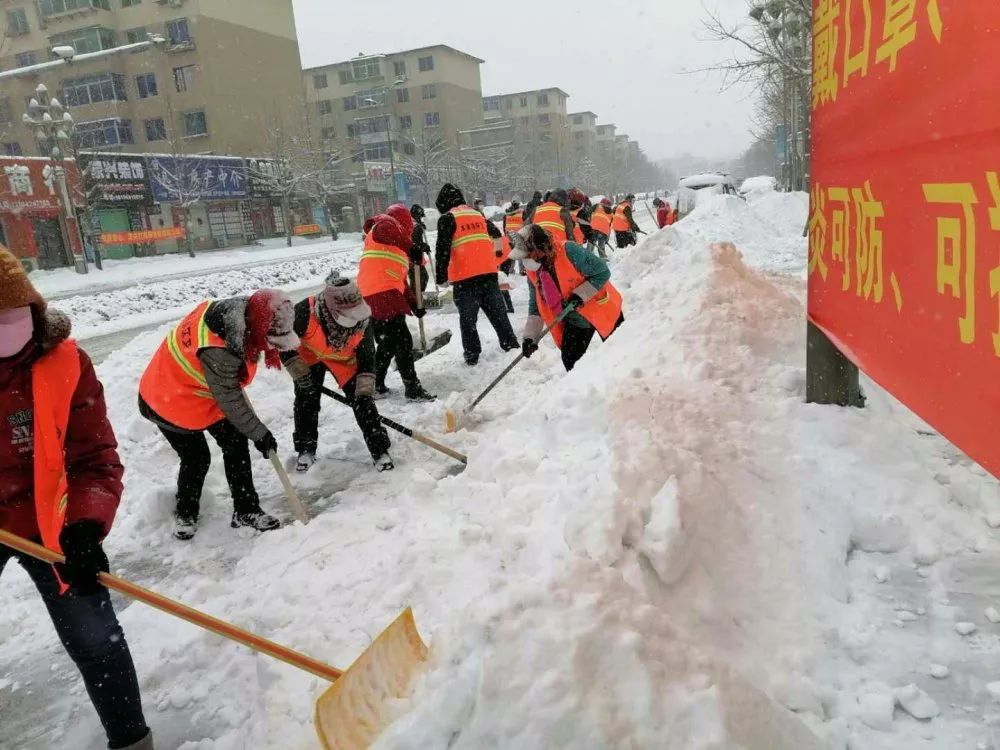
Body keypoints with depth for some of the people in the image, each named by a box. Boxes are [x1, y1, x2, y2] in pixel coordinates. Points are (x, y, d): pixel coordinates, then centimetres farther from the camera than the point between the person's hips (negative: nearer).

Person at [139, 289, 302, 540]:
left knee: (236, 444, 6)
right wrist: (260, 434, -17)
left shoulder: (237, 312, -17)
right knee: (196, 458, 3)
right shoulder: (217, 352, -40)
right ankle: (185, 514, 31)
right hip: (171, 403, -8)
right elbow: (230, 401, -27)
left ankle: (246, 510, 18)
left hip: (203, 391, 8)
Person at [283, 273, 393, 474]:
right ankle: (306, 449, 21)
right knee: (306, 401, 0)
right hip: (310, 355, 0)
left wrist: (365, 391, -26)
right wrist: (300, 372, -21)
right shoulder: (305, 312, -39)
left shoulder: (362, 321, -32)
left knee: (363, 401, -8)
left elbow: (367, 358, -20)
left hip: (345, 360, 0)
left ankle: (380, 450, 2)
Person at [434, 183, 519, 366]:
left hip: (465, 277, -5)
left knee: (468, 318, 4)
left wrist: (441, 276, -6)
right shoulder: (478, 215, 18)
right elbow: (497, 237, 23)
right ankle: (512, 345, 18)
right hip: (489, 272, 5)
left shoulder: (447, 219, 0)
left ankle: (472, 354, 4)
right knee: (497, 311, 14)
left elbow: (443, 249, -8)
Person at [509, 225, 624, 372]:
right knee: (570, 361, -1)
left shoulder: (569, 251, -28)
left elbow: (602, 272, -22)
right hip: (574, 320, 6)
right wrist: (530, 337, -7)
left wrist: (579, 295, -28)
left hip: (601, 310, -5)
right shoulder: (533, 272, -7)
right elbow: (535, 306, 2)